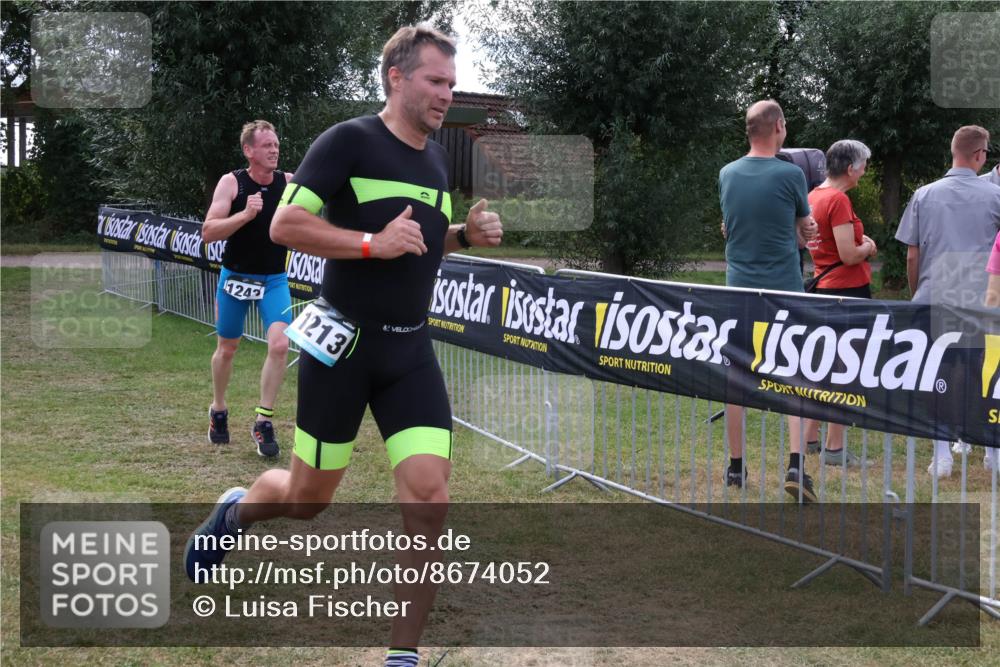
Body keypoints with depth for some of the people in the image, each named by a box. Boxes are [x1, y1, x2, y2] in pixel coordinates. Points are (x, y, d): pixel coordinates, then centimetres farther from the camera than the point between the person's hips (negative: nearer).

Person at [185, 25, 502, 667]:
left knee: (429, 496, -9)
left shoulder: (438, 158, 10)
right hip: (342, 344, -5)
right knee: (306, 499, 8)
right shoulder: (350, 141, -11)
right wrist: (372, 242, -24)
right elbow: (285, 225, -16)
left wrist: (466, 234, 5)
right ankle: (234, 512, 44)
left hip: (411, 351, 5)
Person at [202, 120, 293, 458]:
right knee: (227, 348, 12)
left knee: (279, 345, -16)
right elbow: (208, 232, -16)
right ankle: (218, 411, 36)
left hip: (274, 279, 1)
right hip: (236, 276, -1)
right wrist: (245, 215, -29)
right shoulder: (231, 183, -10)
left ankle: (263, 422, -5)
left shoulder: (289, 182, -5)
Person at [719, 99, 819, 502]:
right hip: (784, 291, -4)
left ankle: (736, 467, 16)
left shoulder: (727, 175, 4)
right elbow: (805, 232, 5)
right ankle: (796, 466, -11)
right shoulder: (790, 175, -9)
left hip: (738, 288, 4)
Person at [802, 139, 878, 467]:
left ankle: (810, 438, 24)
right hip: (848, 290, -9)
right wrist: (868, 248, -1)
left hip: (823, 288, 9)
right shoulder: (839, 200, -18)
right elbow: (848, 255, -23)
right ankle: (835, 449, 0)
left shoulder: (813, 196, 9)